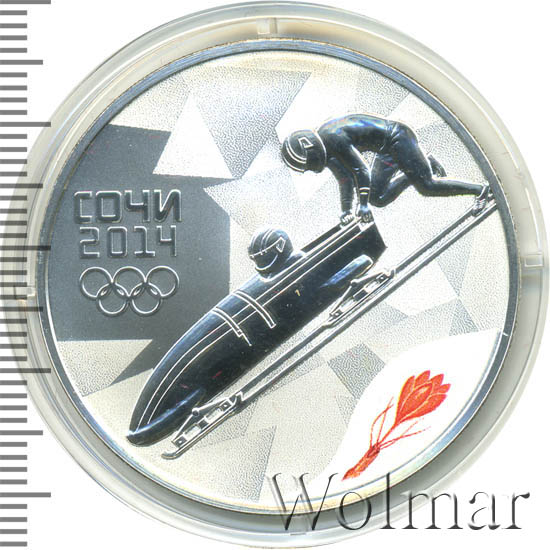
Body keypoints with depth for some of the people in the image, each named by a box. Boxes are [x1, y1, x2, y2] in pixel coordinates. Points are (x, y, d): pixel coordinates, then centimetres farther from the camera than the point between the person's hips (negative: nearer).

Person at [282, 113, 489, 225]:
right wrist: (346, 210, 2)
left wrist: (363, 204, -24)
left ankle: (480, 189, 3)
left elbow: (360, 169, -28)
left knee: (426, 185, -13)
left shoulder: (334, 138, -27)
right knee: (378, 198, 5)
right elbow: (346, 179, 7)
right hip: (386, 150, 10)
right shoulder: (324, 147, 1)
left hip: (398, 137, -10)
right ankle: (425, 164, 16)